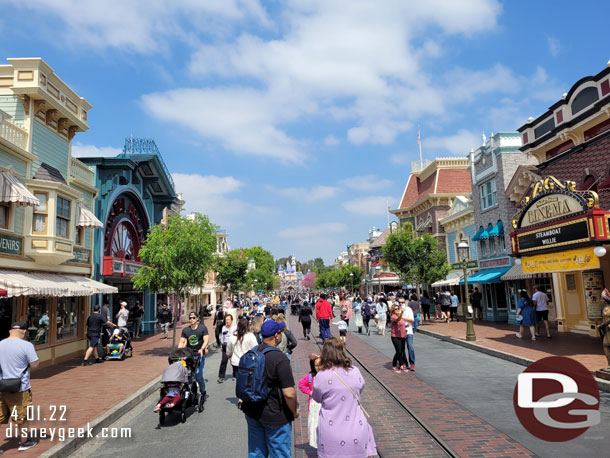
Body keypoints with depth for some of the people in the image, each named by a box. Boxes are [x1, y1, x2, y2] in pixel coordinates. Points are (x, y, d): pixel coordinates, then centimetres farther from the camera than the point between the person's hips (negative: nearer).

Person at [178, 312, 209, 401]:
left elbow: (206, 340, -3)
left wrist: (201, 349, -19)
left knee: (198, 375, -7)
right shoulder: (185, 330, 12)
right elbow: (181, 342, 10)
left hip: (199, 355, -3)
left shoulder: (202, 328, 4)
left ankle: (203, 393, 14)